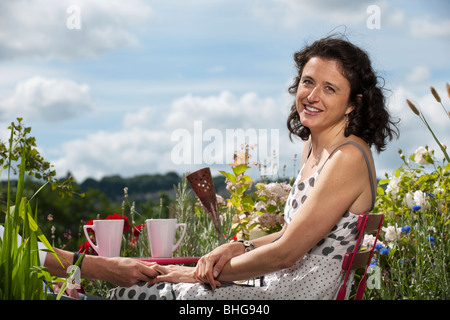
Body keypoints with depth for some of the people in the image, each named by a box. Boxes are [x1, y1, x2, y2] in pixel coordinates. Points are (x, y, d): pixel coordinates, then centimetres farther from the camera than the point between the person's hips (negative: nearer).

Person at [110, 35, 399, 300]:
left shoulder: (348, 158, -19)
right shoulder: (313, 145, 9)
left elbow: (284, 253, -18)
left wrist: (200, 274, -8)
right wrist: (239, 248, -1)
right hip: (278, 285, 9)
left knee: (129, 294, -5)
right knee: (130, 289, 9)